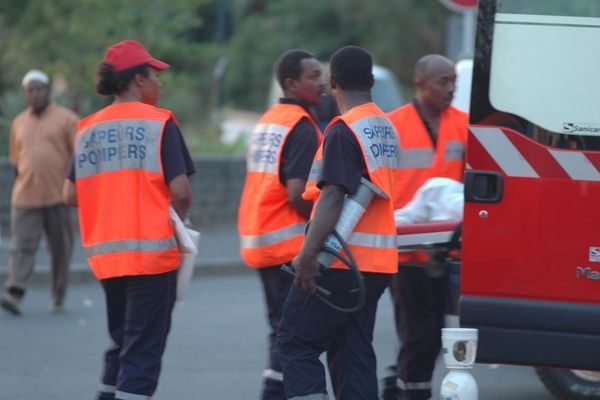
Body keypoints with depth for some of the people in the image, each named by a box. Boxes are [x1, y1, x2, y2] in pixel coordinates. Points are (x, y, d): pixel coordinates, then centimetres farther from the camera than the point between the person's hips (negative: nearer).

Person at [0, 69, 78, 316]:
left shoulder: (66, 119, 2)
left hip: (58, 196, -2)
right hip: (25, 198, 2)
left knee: (60, 249, 4)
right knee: (22, 246, -10)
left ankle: (59, 298, 14)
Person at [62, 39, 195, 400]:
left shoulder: (88, 128, 9)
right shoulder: (159, 123, -6)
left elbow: (71, 195, 6)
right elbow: (181, 191, -13)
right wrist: (178, 221, 7)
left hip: (104, 253, 5)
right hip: (152, 250, -5)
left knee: (121, 346, 19)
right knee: (144, 350, -2)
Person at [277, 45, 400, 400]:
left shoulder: (344, 129, -12)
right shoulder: (388, 128, 16)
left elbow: (333, 197, -20)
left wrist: (308, 253, -23)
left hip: (341, 263, -8)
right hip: (378, 264, 8)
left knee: (297, 344, -4)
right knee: (354, 354, 10)